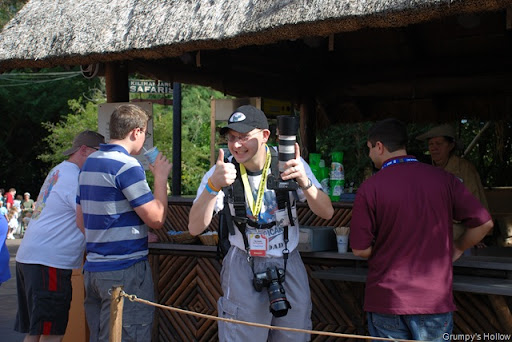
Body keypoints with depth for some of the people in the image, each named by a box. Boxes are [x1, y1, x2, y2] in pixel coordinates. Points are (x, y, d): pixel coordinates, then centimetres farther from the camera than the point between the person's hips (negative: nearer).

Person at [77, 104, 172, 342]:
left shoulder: (89, 163, 12)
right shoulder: (127, 166, -15)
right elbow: (156, 218, -15)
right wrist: (161, 177, -1)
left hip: (93, 269, 9)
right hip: (125, 271, -9)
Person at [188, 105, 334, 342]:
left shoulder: (290, 163, -10)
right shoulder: (222, 172, -12)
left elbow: (327, 213, -14)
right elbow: (195, 228, -20)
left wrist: (304, 182, -33)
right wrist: (214, 186, -36)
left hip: (289, 265, 2)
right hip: (244, 269, -2)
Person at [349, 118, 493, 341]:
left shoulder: (370, 188, -10)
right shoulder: (443, 179, -3)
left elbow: (360, 249, -9)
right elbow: (484, 223, -2)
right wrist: (456, 249, 14)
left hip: (387, 301, -2)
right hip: (436, 299, 2)